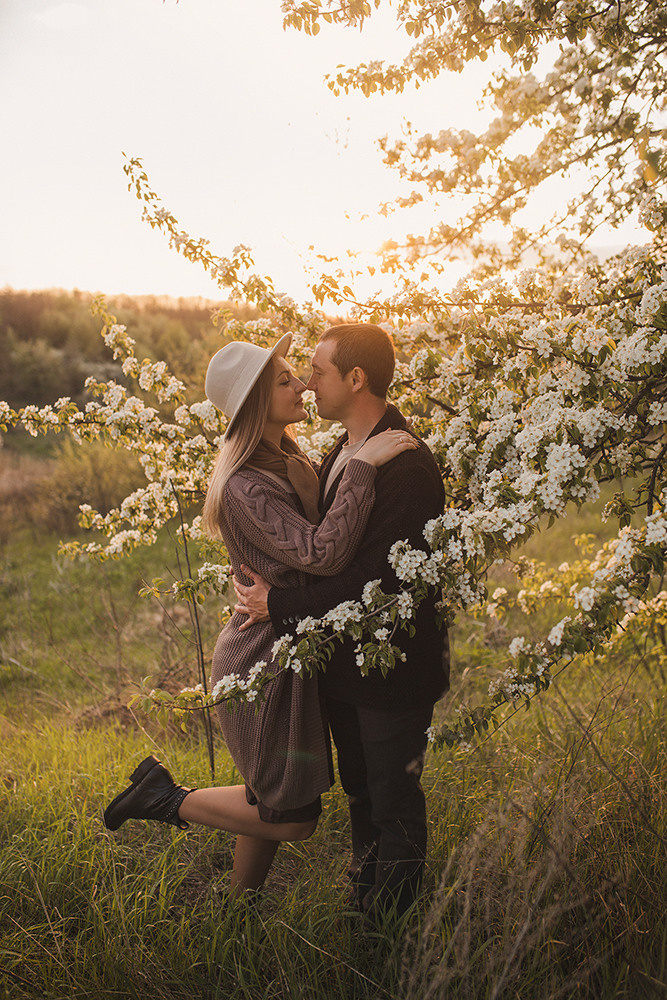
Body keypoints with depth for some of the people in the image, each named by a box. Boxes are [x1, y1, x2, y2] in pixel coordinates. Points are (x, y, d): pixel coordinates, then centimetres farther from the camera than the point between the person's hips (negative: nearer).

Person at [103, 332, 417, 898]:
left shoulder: (289, 462, 7)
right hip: (265, 664, -9)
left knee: (271, 799, 21)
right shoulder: (245, 487, -25)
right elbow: (322, 553, -35)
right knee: (293, 819, 4)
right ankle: (167, 798, 16)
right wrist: (363, 467, -34)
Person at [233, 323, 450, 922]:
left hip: (394, 665, -9)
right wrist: (271, 592, 1)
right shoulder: (340, 455, 6)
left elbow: (377, 580, -28)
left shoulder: (406, 468, -24)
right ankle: (362, 906, 44)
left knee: (394, 805, 9)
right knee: (361, 793, 24)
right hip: (345, 660, 9)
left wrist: (280, 606, -21)